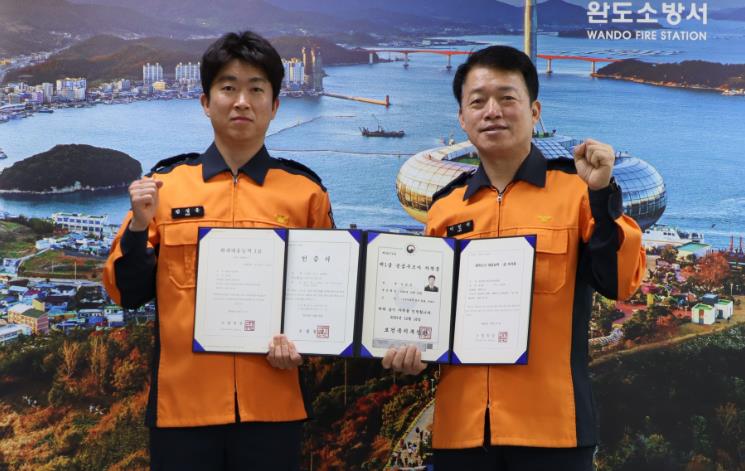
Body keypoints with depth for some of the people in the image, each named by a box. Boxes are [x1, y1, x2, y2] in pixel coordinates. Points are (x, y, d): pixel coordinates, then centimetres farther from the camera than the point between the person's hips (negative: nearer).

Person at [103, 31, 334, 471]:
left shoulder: (306, 190, 2)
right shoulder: (164, 184, 3)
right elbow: (128, 293, 6)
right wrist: (139, 226, -10)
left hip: (271, 405, 0)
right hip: (182, 403, 1)